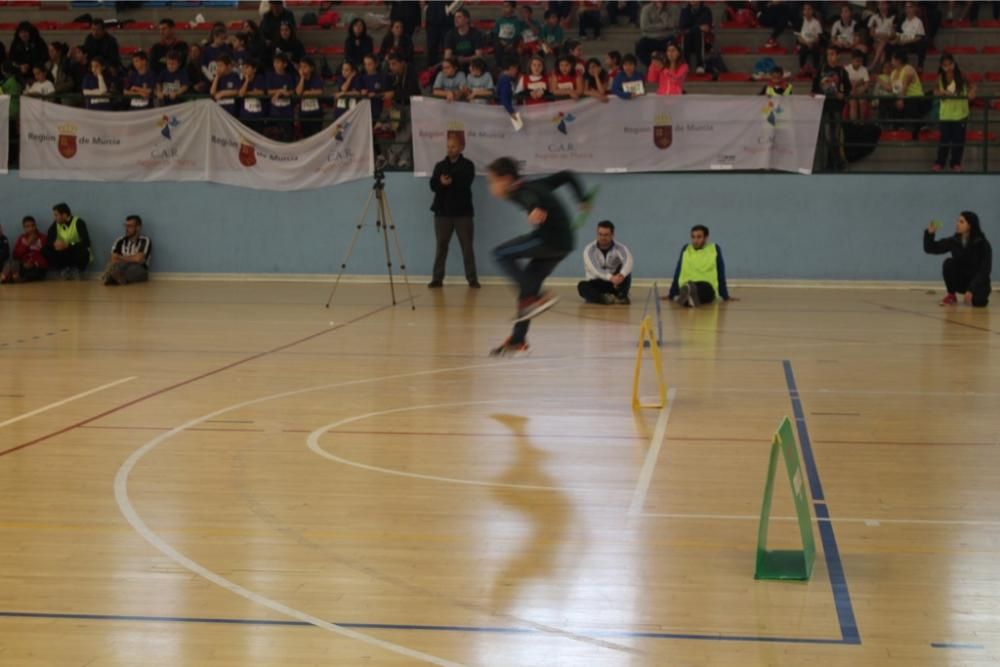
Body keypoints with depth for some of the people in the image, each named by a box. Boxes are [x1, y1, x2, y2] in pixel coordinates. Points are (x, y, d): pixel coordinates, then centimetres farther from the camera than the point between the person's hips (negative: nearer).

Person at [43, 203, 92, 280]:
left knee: (82, 250, -38)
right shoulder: (56, 224, -3)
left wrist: (67, 245, -40)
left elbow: (86, 242, -29)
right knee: (45, 250, -20)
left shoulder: (78, 223, -18)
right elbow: (48, 242, -6)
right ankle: (64, 270, -6)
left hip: (77, 254, -4)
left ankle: (75, 270, -9)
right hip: (64, 255, 4)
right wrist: (54, 244, -32)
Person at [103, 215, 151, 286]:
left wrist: (120, 258, 4)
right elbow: (113, 259, 1)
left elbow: (138, 259, -11)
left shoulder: (145, 241, -1)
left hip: (139, 272, -2)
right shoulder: (120, 240, 11)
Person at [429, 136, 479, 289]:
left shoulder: (467, 165, 3)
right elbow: (433, 185, -2)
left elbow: (466, 182, -13)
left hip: (462, 211, -2)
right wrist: (441, 182, -22)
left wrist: (450, 182, -20)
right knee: (441, 246, 4)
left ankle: (472, 279, 4)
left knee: (467, 246, 0)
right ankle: (437, 278, 8)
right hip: (443, 211, 2)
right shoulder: (440, 165, 11)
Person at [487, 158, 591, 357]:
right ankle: (517, 340, 19)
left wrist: (535, 209, -55)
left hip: (551, 239, -10)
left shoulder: (518, 192, -8)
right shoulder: (534, 185, 18)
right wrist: (582, 199, 33)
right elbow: (566, 176, 27)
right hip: (561, 244, 10)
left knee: (501, 254, -5)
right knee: (527, 286, 14)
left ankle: (534, 297, -11)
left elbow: (530, 198, -33)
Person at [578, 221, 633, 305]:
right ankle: (604, 298, -49)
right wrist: (610, 277, -45)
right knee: (582, 286, -30)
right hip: (596, 284, -1)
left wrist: (621, 275, -54)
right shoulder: (589, 249, -9)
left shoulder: (619, 248, -9)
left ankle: (621, 296, -34)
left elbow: (628, 261, -32)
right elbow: (594, 268, -28)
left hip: (614, 285, 1)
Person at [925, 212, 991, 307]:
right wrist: (930, 233, -23)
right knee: (949, 263, -25)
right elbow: (930, 248, -3)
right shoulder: (954, 241, -5)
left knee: (978, 301, -33)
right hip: (960, 280, 3)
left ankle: (979, 295, 6)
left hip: (978, 281, -3)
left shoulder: (982, 244, -16)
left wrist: (971, 289, -28)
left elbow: (985, 270, -19)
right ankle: (951, 296, -9)